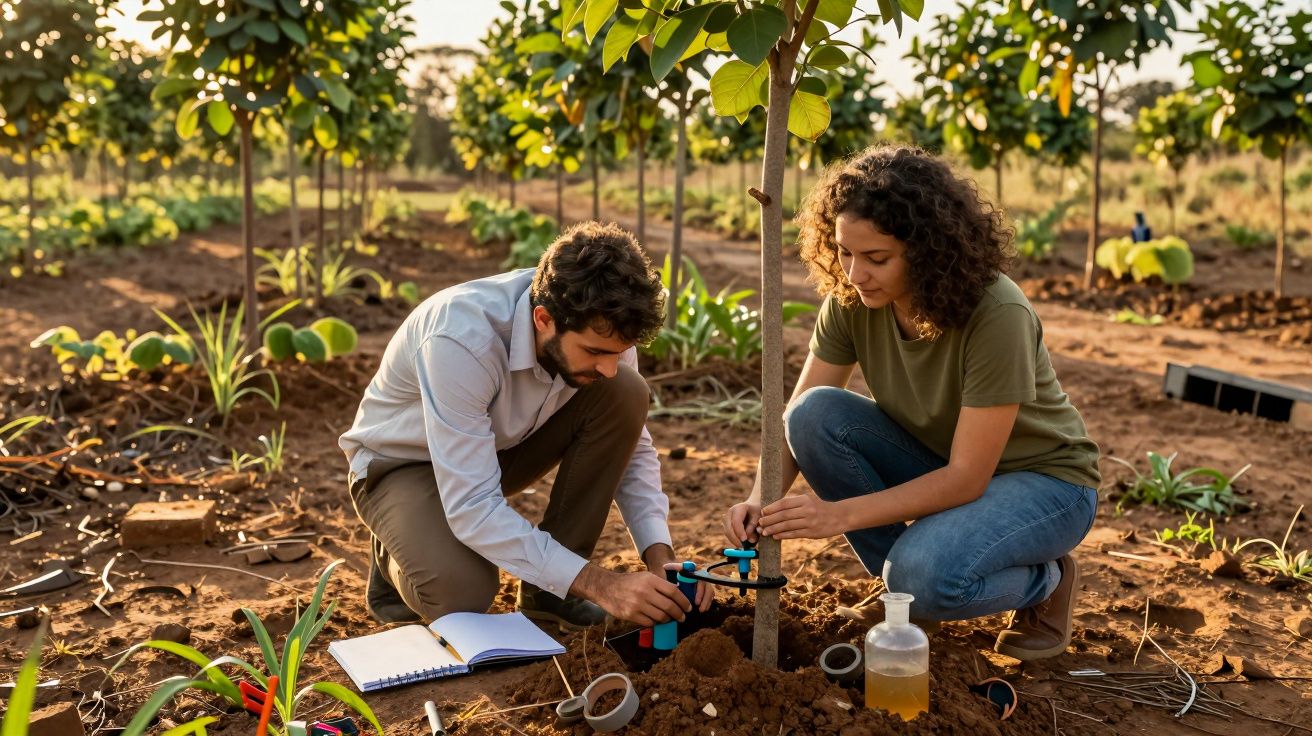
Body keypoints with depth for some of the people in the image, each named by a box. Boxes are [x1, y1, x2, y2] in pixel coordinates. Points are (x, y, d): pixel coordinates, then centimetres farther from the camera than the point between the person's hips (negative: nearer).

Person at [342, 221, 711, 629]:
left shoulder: (599, 326, -21)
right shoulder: (461, 338, -39)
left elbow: (631, 450, -8)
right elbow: (471, 507, -38)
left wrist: (659, 554, -23)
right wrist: (598, 584, -41)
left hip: (502, 444, 6)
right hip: (403, 462, -5)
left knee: (625, 394, -21)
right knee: (461, 594, -34)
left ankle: (549, 588, -7)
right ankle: (397, 557, 4)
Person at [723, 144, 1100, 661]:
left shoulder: (996, 315, -31)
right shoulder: (851, 298, -15)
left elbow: (967, 479, -29)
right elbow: (796, 420, -12)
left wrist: (840, 514, -37)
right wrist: (760, 501, -31)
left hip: (1041, 479, -5)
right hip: (939, 471, 6)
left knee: (923, 572, -35)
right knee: (816, 414, -21)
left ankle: (1044, 581, 1)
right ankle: (907, 587, -3)